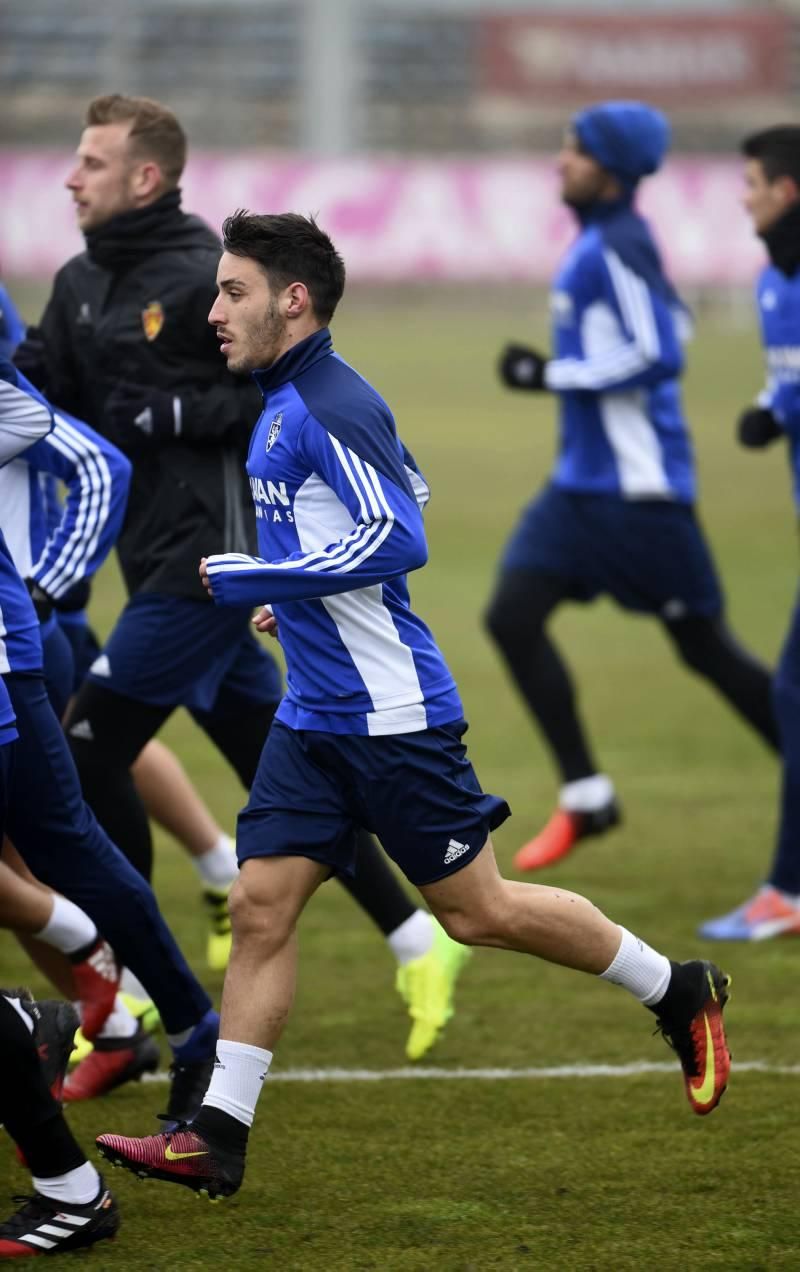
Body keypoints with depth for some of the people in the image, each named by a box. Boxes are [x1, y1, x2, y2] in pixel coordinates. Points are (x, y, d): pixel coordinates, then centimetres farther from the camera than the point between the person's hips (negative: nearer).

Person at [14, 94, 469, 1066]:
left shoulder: (206, 277, -13)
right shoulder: (82, 285, 13)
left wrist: (164, 416, -17)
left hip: (210, 557, -9)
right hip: (161, 557, 9)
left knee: (89, 749, -8)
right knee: (275, 769, 11)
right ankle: (418, 943, 18)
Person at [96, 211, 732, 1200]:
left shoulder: (331, 406, -18)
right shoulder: (282, 407, 13)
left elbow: (398, 542, -25)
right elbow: (396, 498, 27)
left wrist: (249, 578, -21)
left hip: (391, 714, -9)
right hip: (313, 716, 9)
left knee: (476, 910, 1)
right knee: (259, 906, 1)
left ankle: (678, 993, 18)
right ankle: (218, 1135, 2)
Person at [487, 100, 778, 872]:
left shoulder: (618, 249, -17)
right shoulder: (597, 242, 11)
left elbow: (655, 353, -23)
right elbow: (672, 325, 21)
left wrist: (549, 375, -18)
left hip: (638, 488, -9)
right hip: (582, 482, 9)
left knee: (703, 646, 0)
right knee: (512, 617, -1)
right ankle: (585, 798, 4)